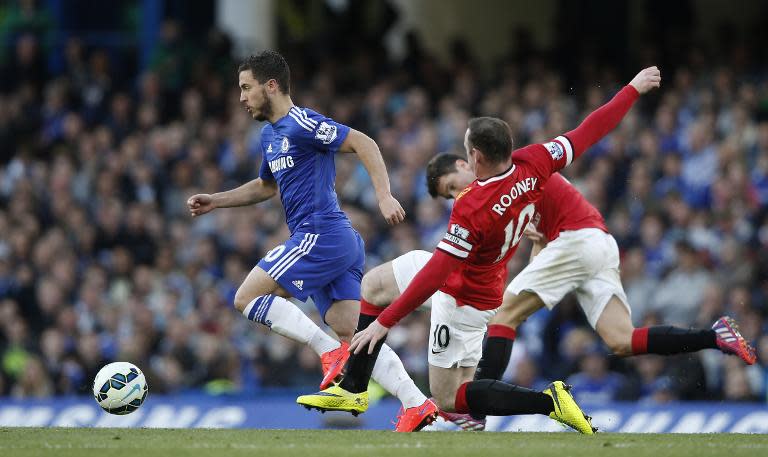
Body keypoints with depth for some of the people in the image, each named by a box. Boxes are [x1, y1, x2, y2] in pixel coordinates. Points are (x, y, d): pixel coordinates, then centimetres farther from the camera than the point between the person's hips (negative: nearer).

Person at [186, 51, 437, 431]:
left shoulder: (301, 124, -9)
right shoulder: (270, 134, 21)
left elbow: (363, 143, -15)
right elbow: (266, 186, 38)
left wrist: (384, 196, -25)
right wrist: (214, 201, 30)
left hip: (320, 235, -10)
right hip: (341, 243, 10)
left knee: (247, 298, -7)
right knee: (352, 337, 2)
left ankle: (331, 353, -13)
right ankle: (417, 404, -8)